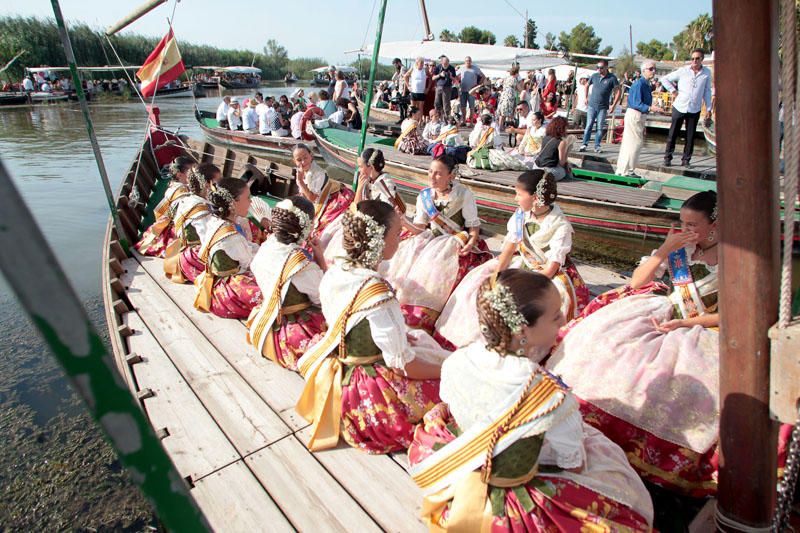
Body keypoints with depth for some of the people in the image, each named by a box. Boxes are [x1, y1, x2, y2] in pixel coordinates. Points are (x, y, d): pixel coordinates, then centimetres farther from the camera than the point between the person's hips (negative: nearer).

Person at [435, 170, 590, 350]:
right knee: (478, 280, -6)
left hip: (551, 275, -6)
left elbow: (551, 269, -21)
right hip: (521, 264, 6)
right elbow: (509, 249, -4)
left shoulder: (560, 226, -21)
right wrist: (497, 274, -17)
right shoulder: (521, 215, -5)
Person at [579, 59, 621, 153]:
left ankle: (597, 146, 8)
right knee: (588, 126, 0)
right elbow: (587, 86, 22)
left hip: (603, 107, -2)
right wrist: (586, 98, 15)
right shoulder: (594, 76, 4)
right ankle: (584, 144, 4)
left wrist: (614, 105, -8)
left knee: (600, 128, 1)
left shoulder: (612, 78, -5)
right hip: (592, 106, 2)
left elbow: (618, 92, -3)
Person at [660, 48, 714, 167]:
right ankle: (667, 157, 12)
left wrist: (709, 109, 7)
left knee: (690, 137, 4)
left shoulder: (707, 73, 4)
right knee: (673, 134, 2)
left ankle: (686, 159, 12)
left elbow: (707, 92, 10)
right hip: (679, 107, -1)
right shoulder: (683, 71, -1)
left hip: (695, 110, 1)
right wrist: (673, 91, -2)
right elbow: (665, 79, 7)